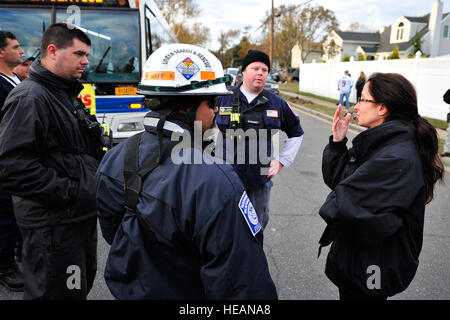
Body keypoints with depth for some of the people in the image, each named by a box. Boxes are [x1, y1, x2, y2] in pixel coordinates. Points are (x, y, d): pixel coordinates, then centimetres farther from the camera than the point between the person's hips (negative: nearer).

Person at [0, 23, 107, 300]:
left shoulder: (68, 95, 16)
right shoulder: (29, 98, -17)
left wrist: (94, 181, 11)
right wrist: (69, 192, -22)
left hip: (81, 216, 10)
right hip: (53, 226, -9)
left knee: (81, 288, 21)